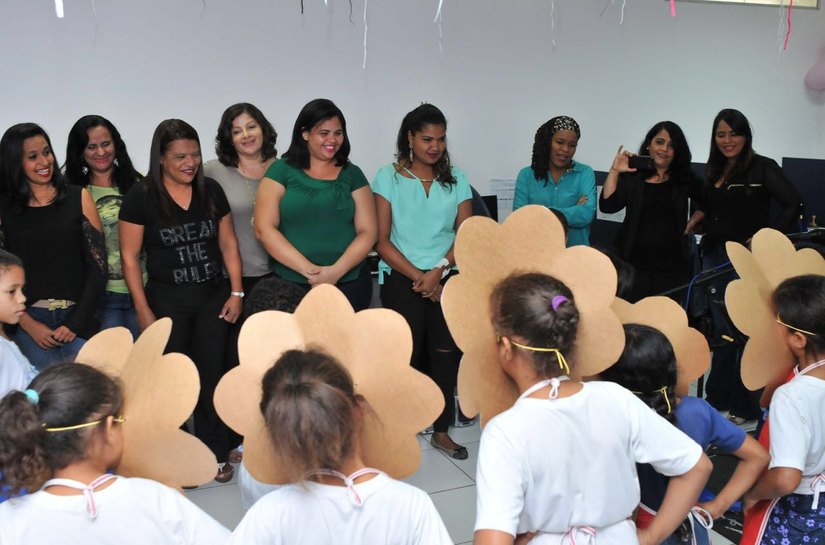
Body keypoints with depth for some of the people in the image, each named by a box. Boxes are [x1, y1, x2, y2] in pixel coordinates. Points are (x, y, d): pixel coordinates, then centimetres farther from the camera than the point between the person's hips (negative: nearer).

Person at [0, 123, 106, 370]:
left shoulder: (78, 198, 4)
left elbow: (98, 266, 2)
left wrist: (75, 323, -5)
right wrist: (30, 325, -8)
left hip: (78, 320, 0)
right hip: (28, 322, 0)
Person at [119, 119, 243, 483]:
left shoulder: (211, 190, 5)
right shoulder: (141, 197, -6)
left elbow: (228, 243, 9)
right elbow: (130, 256, -4)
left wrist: (236, 292, 3)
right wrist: (143, 310, -7)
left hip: (213, 297, 3)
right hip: (167, 300, -3)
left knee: (212, 375, 6)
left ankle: (215, 453, 19)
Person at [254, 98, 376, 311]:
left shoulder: (352, 174, 7)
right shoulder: (281, 170, 2)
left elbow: (367, 232, 2)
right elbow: (264, 229, -5)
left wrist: (336, 271, -13)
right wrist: (308, 269, -13)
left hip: (350, 284, 2)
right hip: (291, 285, -1)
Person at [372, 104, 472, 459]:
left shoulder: (456, 179, 10)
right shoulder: (389, 178, 1)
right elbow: (382, 241, -3)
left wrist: (438, 270, -11)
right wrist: (419, 277, -10)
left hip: (447, 279, 3)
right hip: (401, 279, -2)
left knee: (446, 352, 1)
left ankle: (441, 430, 15)